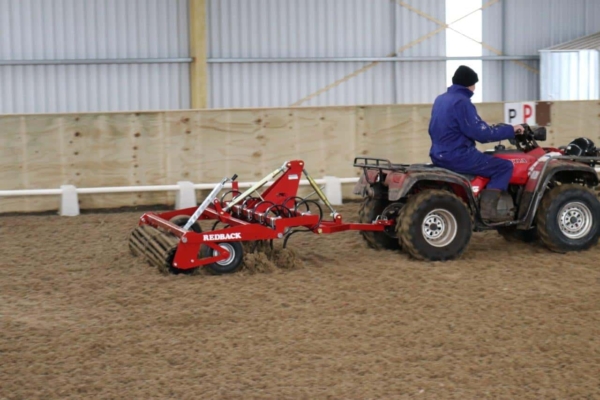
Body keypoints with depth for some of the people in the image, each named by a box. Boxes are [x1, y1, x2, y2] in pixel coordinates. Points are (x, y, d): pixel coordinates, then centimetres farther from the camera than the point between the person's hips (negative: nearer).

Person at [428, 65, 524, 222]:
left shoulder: (440, 99, 11)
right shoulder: (461, 101, -17)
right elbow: (480, 132, -19)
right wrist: (510, 130, -10)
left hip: (440, 155, 10)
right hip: (458, 156, -10)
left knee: (487, 160, 34)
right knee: (504, 166, -3)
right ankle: (487, 207, -12)